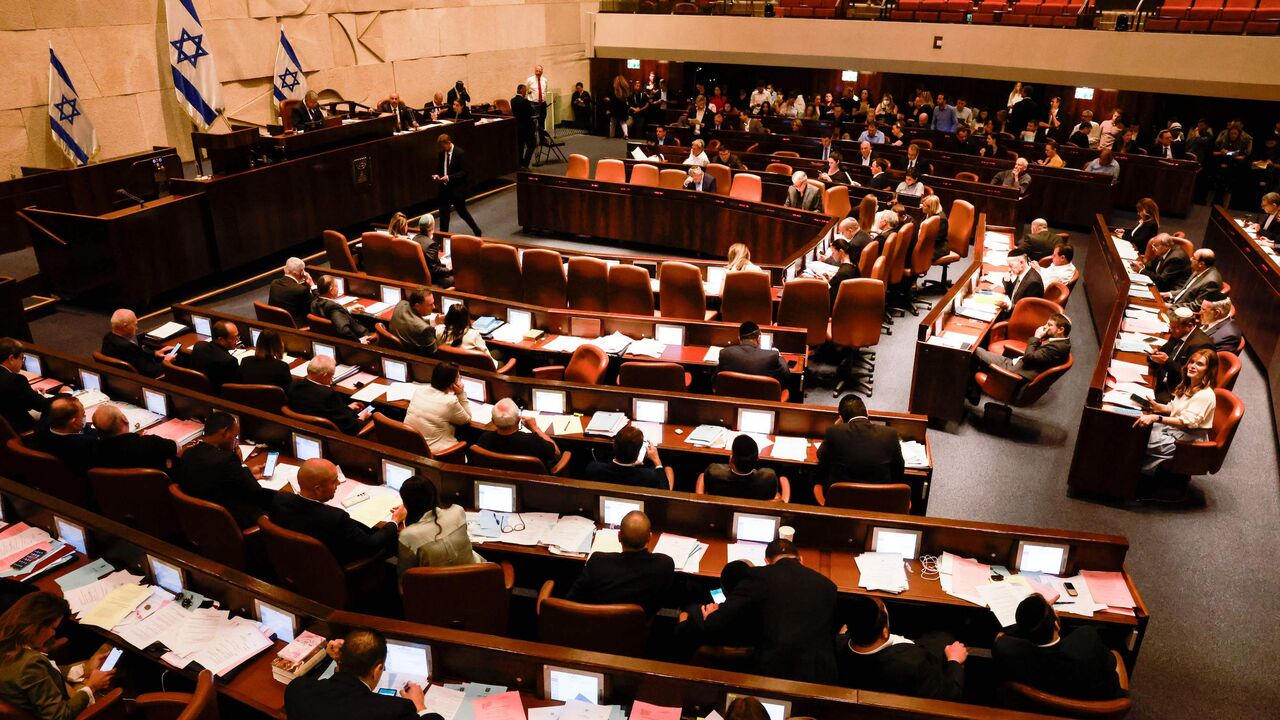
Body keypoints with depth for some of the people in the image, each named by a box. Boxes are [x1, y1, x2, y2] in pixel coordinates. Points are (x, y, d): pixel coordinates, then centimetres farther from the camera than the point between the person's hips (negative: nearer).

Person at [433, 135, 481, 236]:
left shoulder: (460, 153, -14)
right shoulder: (442, 153, 5)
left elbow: (465, 172, -16)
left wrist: (449, 177, -24)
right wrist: (438, 175, -6)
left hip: (458, 188, -6)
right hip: (446, 187, 6)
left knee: (461, 211, 4)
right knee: (444, 211, 5)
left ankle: (477, 231, 23)